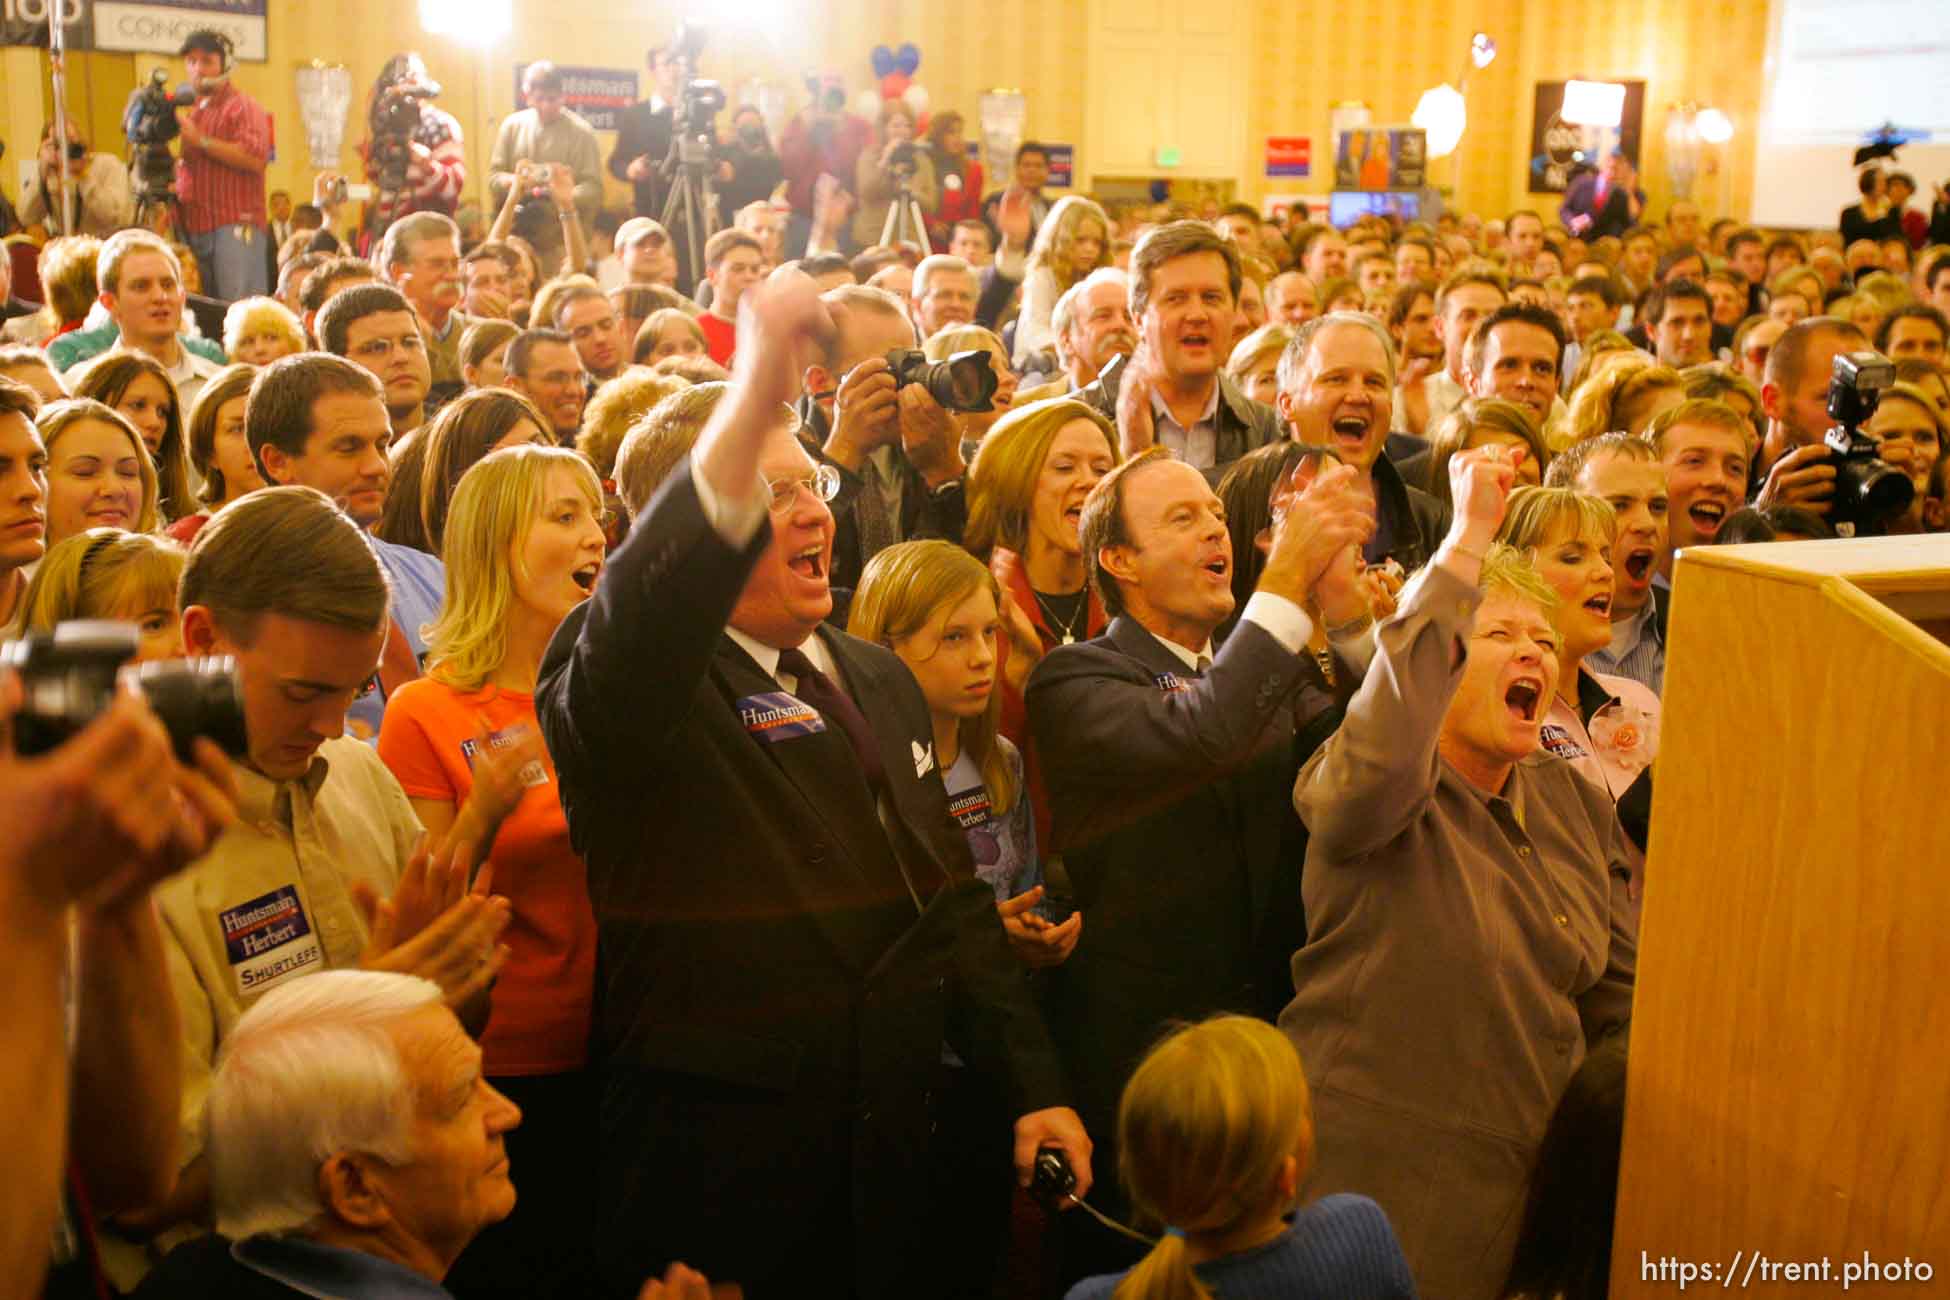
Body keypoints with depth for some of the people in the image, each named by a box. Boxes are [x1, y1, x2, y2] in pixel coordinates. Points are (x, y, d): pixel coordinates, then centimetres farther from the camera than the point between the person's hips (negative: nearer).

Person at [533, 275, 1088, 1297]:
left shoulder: (880, 680, 12)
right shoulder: (630, 680, -10)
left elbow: (951, 897, 15)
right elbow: (635, 620, -36)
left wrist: (1033, 1086, 10)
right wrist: (751, 402, -47)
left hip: (890, 1162, 6)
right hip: (712, 1169, -6)